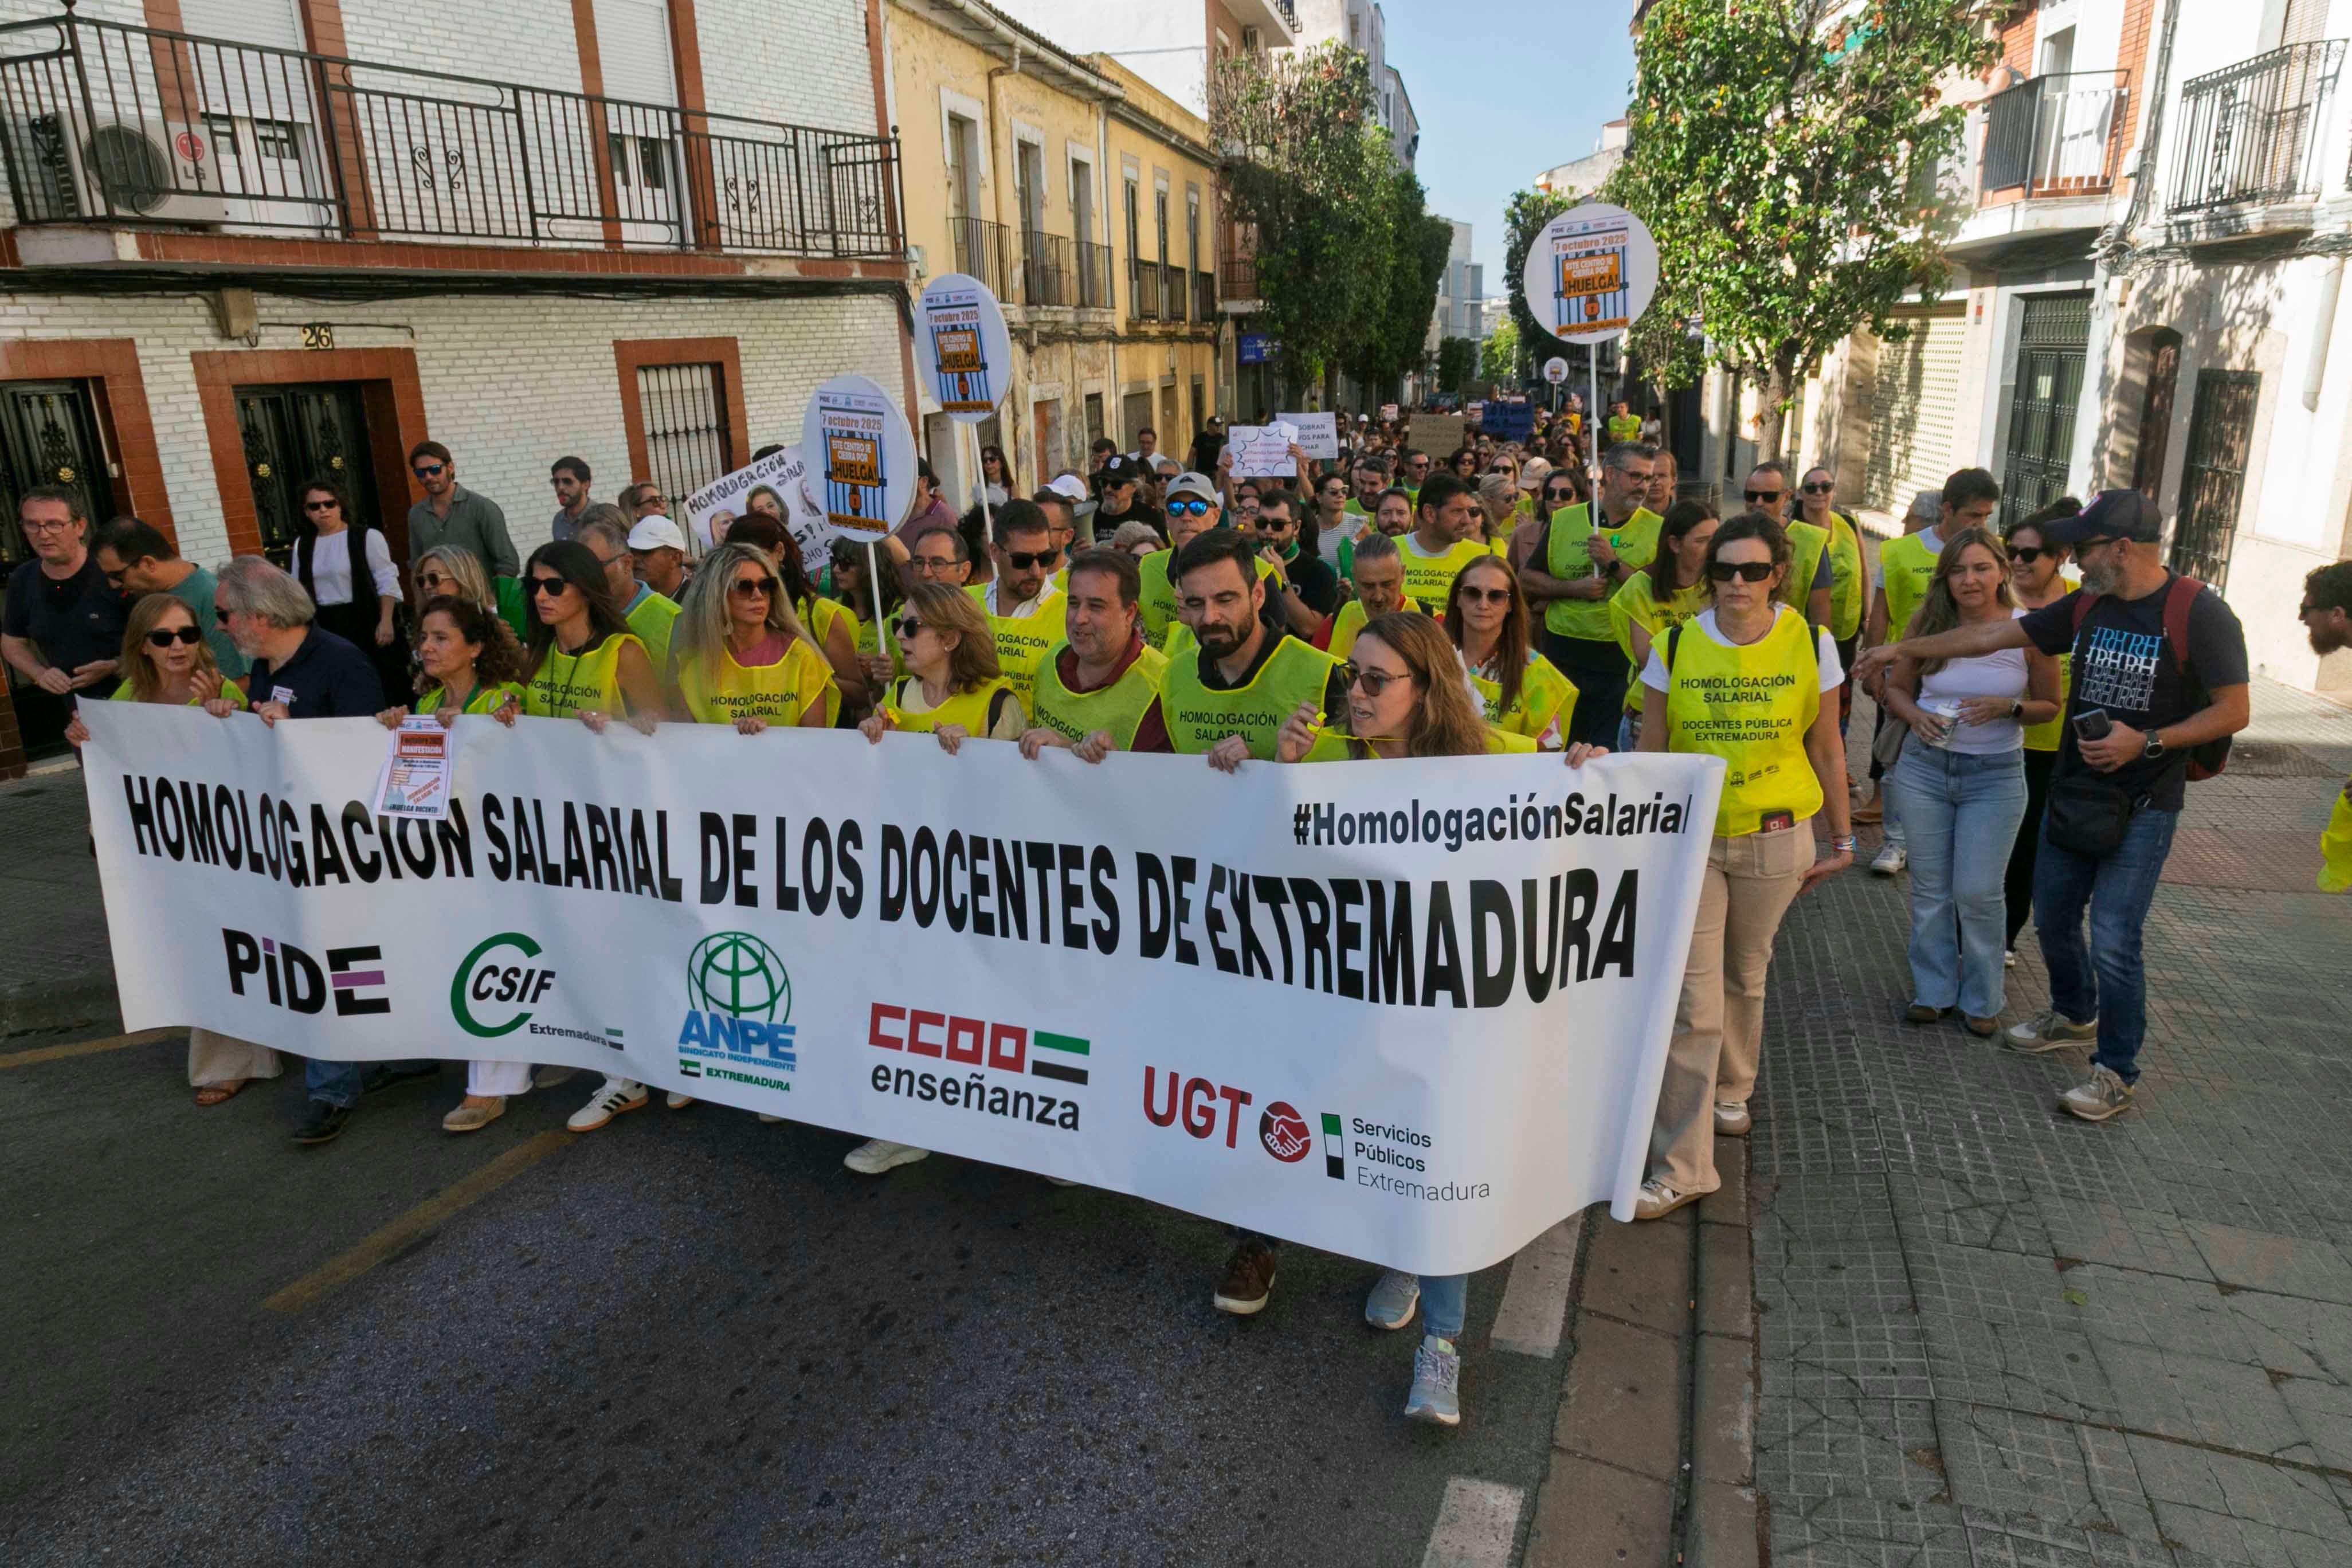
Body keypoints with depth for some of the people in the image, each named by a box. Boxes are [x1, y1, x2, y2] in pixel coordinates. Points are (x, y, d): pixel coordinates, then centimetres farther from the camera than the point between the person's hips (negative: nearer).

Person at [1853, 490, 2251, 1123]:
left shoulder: (2198, 612, -13)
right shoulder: (2088, 606, 5)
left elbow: (2234, 711, -11)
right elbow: (1995, 635, 10)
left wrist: (2147, 742, -21)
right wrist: (1905, 649, 10)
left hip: (2142, 807, -6)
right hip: (2071, 792, 6)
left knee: (2113, 942, -7)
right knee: (2052, 918, 16)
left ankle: (2116, 1073, 10)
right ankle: (2073, 1014, 42)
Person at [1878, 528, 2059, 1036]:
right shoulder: (1929, 623, -2)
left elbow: (2049, 705, 1)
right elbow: (1896, 686, 8)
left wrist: (2008, 708, -19)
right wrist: (1916, 716, -12)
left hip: (1995, 774, -2)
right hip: (1924, 767, 2)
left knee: (1978, 892, 0)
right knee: (1930, 888, 10)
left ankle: (1981, 1000, 19)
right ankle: (1933, 991, 25)